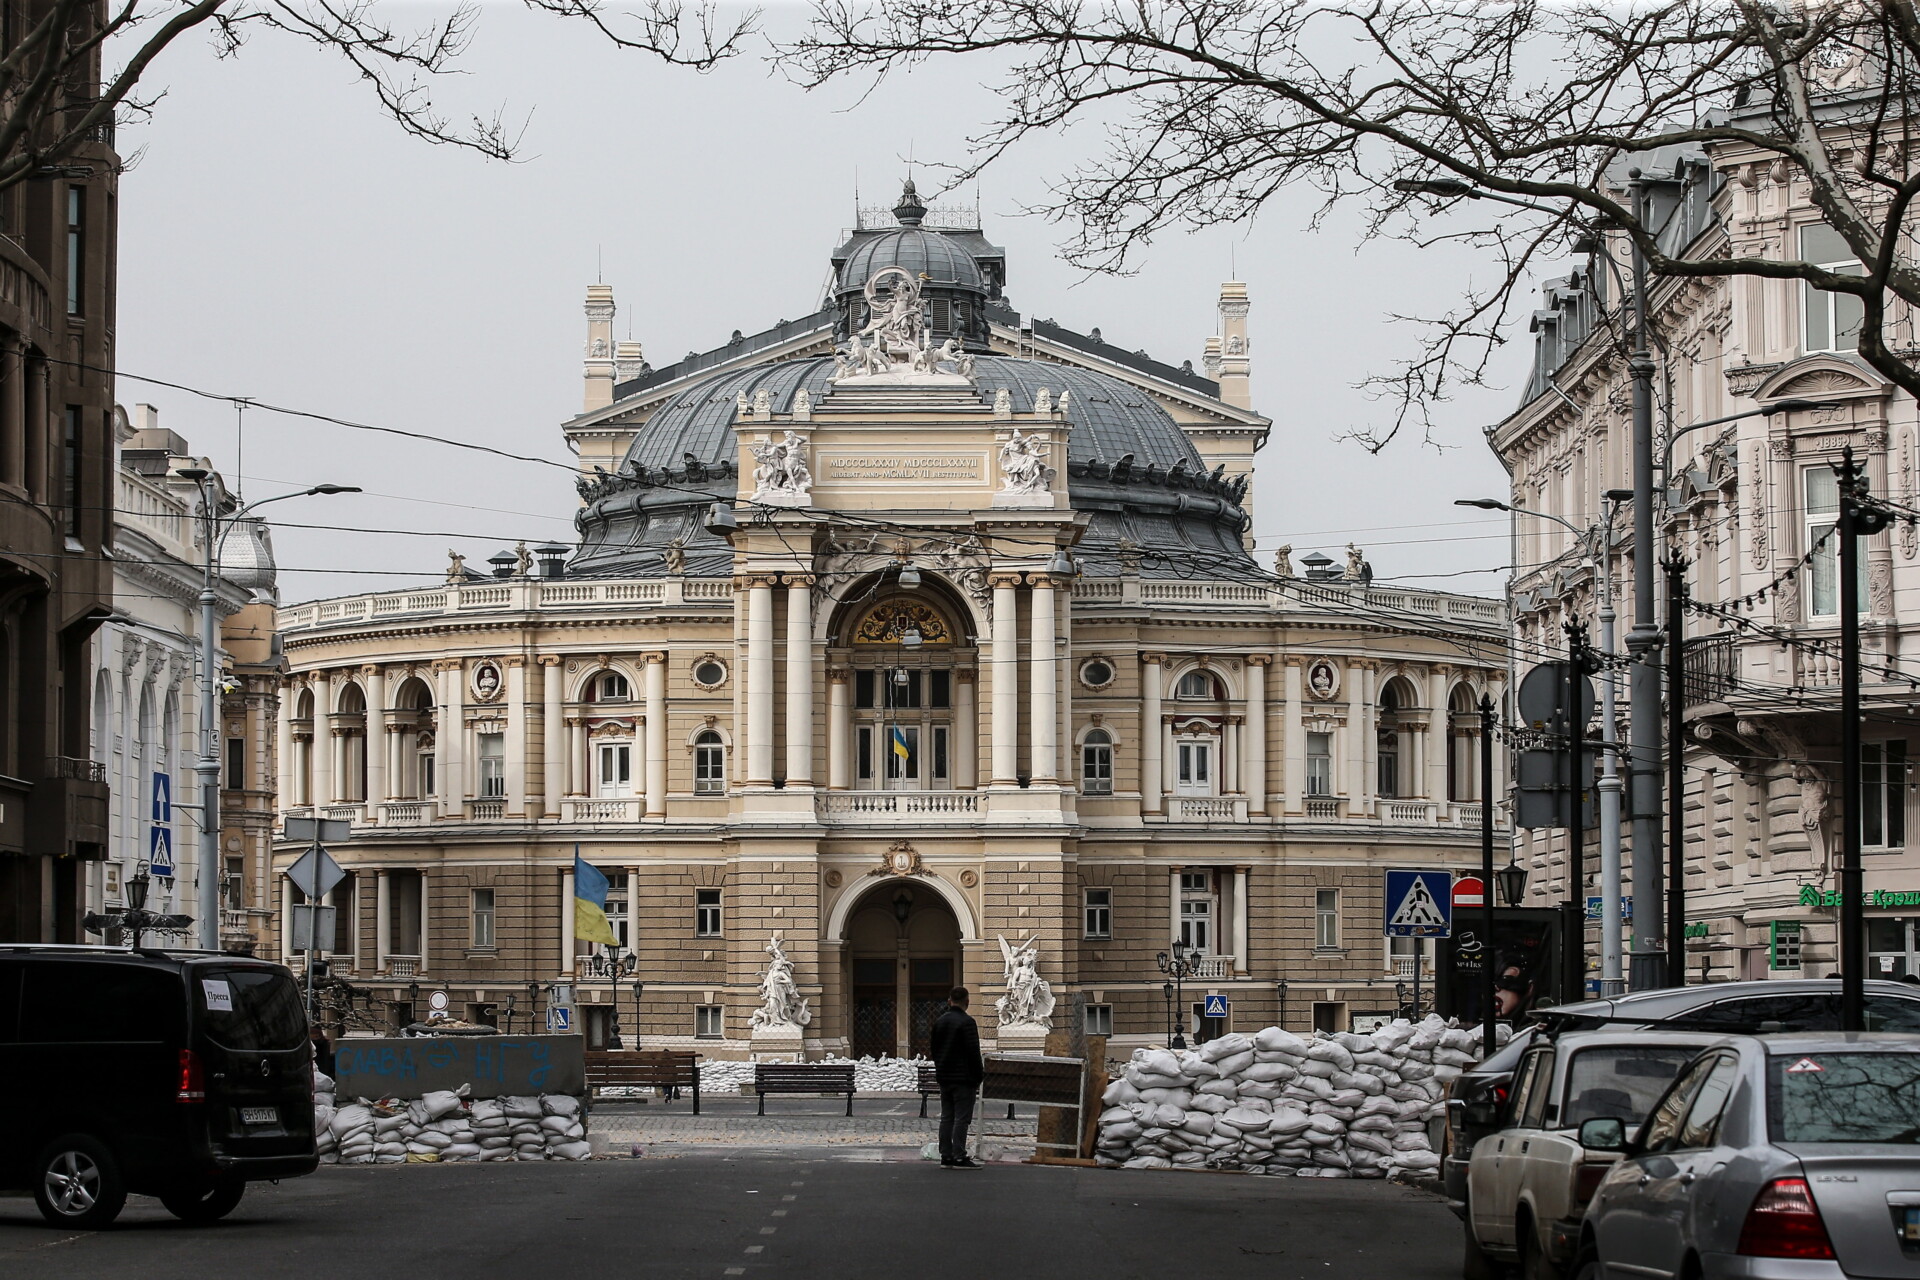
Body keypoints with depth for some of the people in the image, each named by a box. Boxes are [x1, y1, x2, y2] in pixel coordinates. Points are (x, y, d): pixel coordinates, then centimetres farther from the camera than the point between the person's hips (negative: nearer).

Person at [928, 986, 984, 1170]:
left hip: (944, 1078, 7)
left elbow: (932, 1049, 16)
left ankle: (946, 1156, 10)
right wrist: (979, 1076, -8)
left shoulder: (939, 1021, 10)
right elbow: (973, 1052, -15)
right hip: (963, 1078, -7)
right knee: (962, 1118, -6)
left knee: (946, 1117, 10)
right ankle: (959, 1156, -9)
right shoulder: (967, 1022, -13)